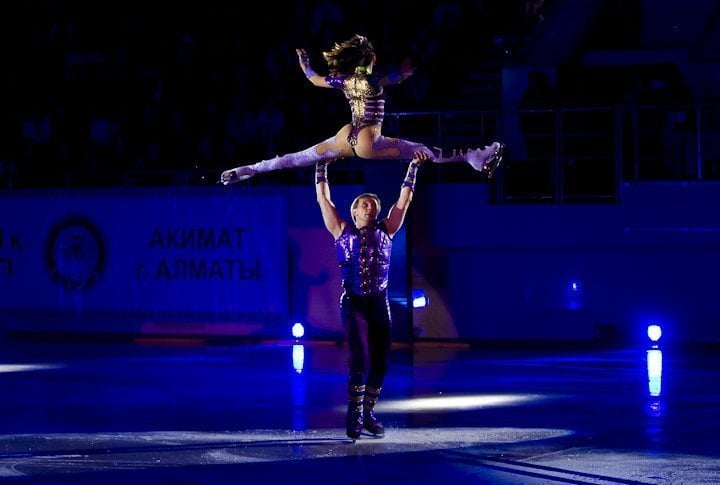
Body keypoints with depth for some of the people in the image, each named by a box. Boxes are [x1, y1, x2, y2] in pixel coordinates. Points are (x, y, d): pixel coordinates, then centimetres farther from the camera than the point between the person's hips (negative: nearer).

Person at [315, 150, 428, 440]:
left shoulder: (385, 231, 11)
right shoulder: (343, 231, 7)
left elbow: (404, 200, 12)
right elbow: (323, 198, 8)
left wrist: (414, 167, 10)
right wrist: (321, 166, 8)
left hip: (379, 303, 3)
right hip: (353, 303, -3)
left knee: (380, 362, 3)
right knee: (360, 361, -13)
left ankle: (368, 414, 17)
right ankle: (354, 417, -3)